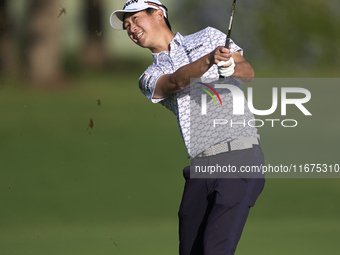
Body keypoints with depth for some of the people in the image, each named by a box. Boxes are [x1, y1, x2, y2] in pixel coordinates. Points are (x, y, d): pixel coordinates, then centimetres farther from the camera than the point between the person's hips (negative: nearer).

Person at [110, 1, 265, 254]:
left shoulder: (209, 36, 15)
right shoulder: (149, 79, 18)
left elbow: (248, 72, 2)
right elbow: (176, 81, -6)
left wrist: (229, 67, -23)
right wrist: (210, 59, -27)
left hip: (239, 157, -4)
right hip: (200, 165, 4)